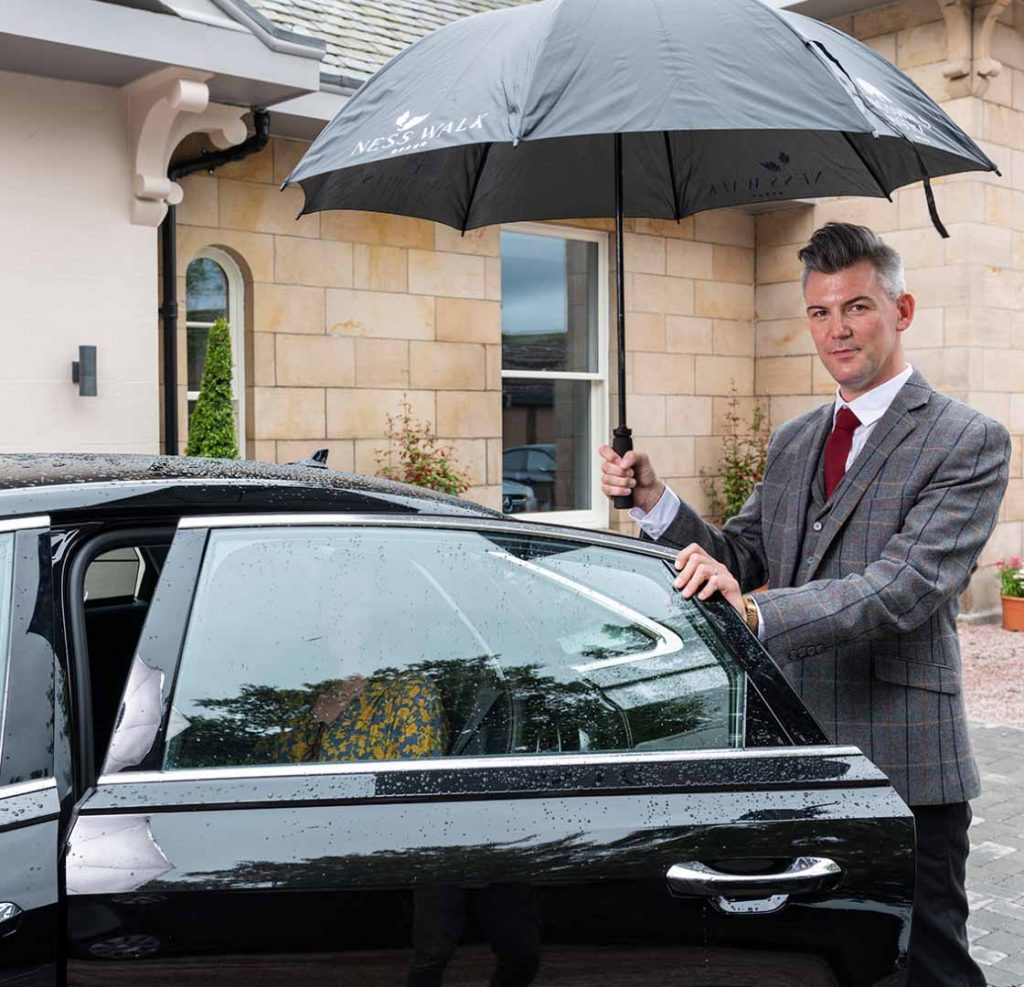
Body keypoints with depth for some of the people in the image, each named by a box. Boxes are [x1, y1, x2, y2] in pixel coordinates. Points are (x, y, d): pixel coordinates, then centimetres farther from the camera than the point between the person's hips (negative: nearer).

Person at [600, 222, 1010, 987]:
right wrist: (656, 502, -3)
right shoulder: (793, 443, 14)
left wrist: (758, 615, -33)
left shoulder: (967, 442, -8)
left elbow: (908, 584, -22)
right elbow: (742, 561, 13)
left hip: (903, 765, -6)